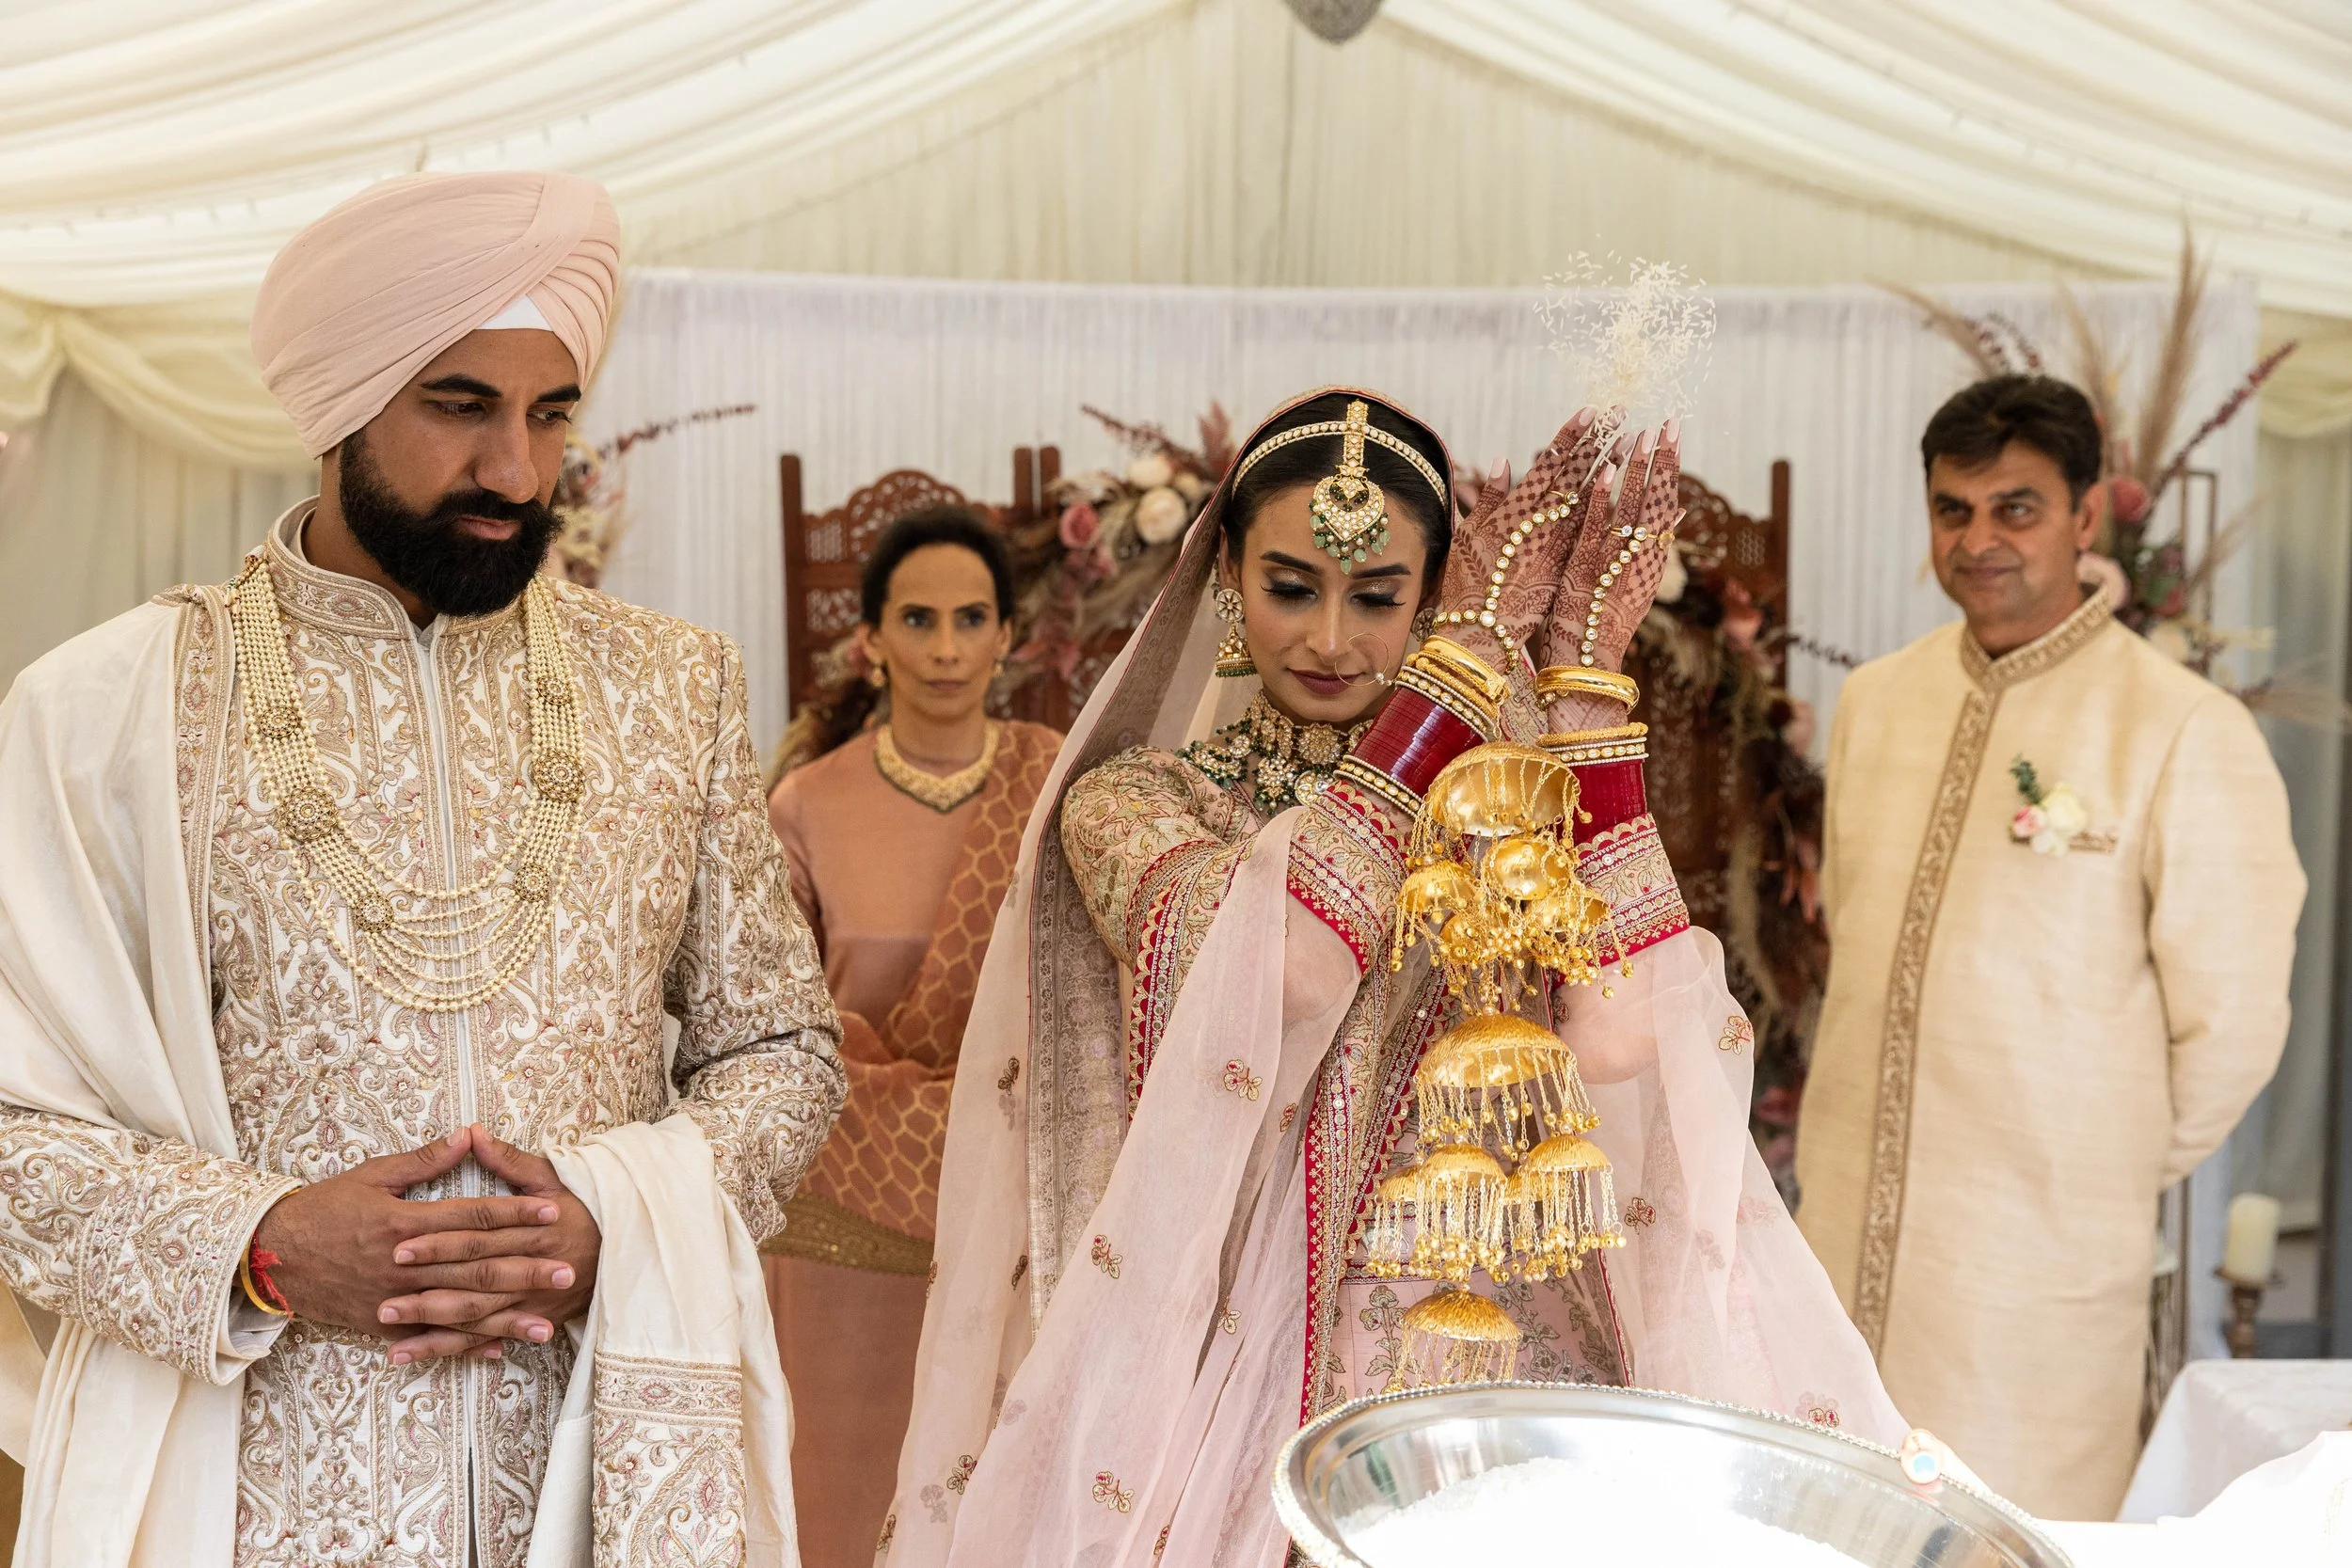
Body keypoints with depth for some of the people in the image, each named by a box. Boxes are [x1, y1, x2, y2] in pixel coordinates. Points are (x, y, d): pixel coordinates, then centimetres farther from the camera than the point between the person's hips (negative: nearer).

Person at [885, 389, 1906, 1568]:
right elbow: (1282, 978, -18)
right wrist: (1473, 656, -12)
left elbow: (1616, 1048, -11)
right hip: (1221, 1370, -1)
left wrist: (1580, 672, -8)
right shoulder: (1132, 800, 3)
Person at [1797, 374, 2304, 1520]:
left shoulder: (2185, 731, -11)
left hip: (2038, 1265, -5)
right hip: (1841, 1230, 5)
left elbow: (2232, 1022, -8)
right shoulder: (1873, 702, 8)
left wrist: (2112, 1171, 2)